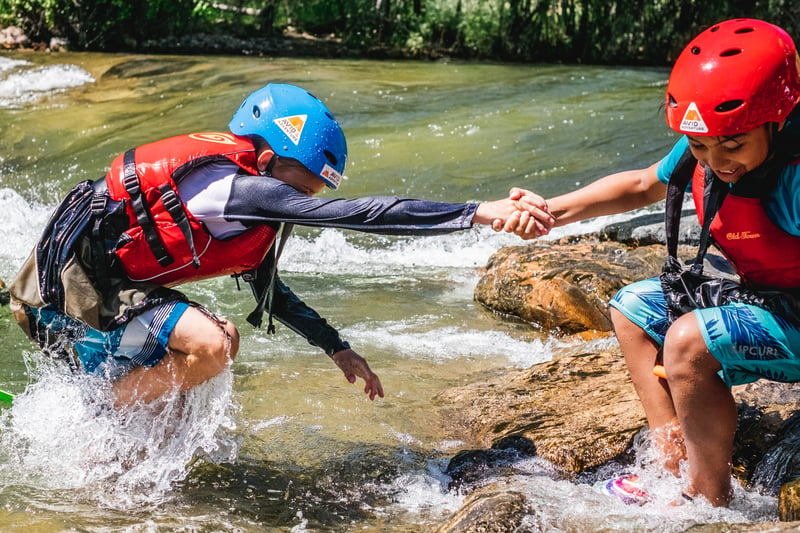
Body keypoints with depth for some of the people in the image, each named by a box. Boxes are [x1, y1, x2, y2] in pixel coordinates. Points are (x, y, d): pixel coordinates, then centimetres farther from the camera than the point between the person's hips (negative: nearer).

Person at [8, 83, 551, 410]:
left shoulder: (242, 203, 10)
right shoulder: (234, 187, -21)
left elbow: (268, 287, 27)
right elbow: (355, 212, -27)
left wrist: (338, 348, 24)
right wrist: (480, 212, -29)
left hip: (107, 278, 10)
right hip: (65, 285, -10)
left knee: (221, 340, 15)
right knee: (209, 347, -24)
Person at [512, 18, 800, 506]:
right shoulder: (703, 151, -8)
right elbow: (643, 185, 10)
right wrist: (553, 211, 0)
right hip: (756, 296, 9)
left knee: (689, 339, -29)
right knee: (631, 307, 13)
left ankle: (710, 501, -13)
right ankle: (674, 465, 9)